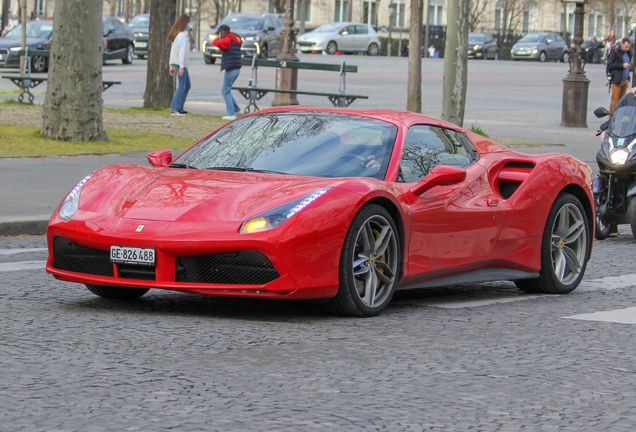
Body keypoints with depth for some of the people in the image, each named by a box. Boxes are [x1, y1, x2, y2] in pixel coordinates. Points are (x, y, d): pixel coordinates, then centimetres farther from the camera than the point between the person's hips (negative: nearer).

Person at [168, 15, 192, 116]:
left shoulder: (177, 35, 17)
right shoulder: (182, 35, -13)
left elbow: (173, 50, 19)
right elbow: (181, 51, -18)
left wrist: (172, 67, 21)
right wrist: (181, 66, -21)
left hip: (175, 63, 10)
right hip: (180, 63, -10)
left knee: (187, 85, 15)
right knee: (182, 86, -8)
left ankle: (179, 107, 14)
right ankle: (175, 109, -10)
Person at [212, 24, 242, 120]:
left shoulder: (228, 40, -10)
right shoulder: (235, 40, 18)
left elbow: (216, 43, -20)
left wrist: (217, 39, 2)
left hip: (231, 69, -9)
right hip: (236, 69, 9)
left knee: (226, 91, -6)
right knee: (225, 91, 19)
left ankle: (231, 114, -10)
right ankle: (236, 109, 19)